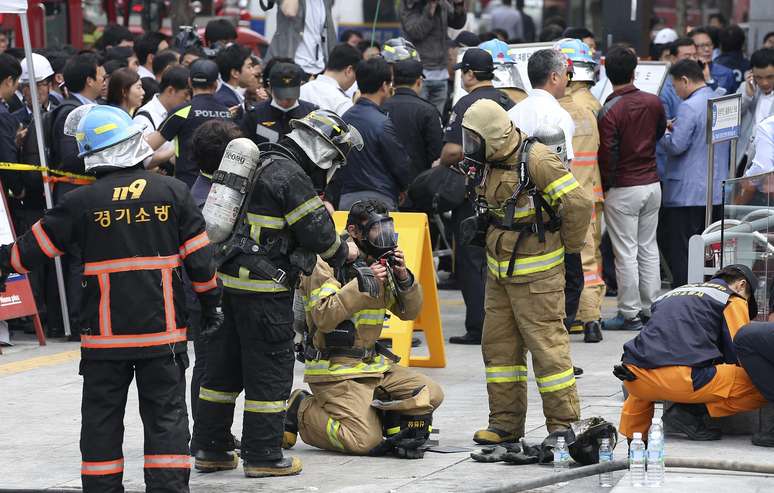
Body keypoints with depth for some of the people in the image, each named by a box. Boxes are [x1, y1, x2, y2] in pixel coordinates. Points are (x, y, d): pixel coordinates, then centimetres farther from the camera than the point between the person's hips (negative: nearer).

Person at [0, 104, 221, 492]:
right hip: (163, 329, 1)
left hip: (105, 333, -1)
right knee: (166, 415, 6)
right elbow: (199, 256, 3)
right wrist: (210, 300, 18)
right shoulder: (173, 192, -3)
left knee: (102, 417, 9)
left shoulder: (83, 202, -7)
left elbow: (38, 246, 3)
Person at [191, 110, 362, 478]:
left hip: (226, 279, 9)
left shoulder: (260, 164, 15)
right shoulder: (292, 177, -14)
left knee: (223, 364, 13)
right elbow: (319, 234, -13)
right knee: (270, 368, 0)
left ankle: (209, 448, 19)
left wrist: (317, 260, 22)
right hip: (263, 289, -9)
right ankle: (262, 455, 3)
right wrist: (343, 253, 8)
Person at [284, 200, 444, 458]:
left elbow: (409, 311, 12)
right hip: (335, 370, -8)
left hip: (372, 363, 8)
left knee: (430, 394, -3)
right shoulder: (327, 262, -11)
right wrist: (363, 284, -25)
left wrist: (404, 277, -6)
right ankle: (301, 411, 1)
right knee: (366, 441, -20)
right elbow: (324, 317, -24)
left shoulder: (376, 262, 13)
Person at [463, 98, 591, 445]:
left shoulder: (536, 161, -19)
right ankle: (505, 422, 17)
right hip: (500, 270, 9)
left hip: (536, 273, -9)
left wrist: (568, 246, -7)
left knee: (546, 344, -6)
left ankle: (563, 422, -1)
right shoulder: (490, 162, 8)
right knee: (499, 344, 10)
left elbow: (579, 203, -20)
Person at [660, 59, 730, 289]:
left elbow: (675, 146, -19)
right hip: (718, 192, 8)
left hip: (687, 193, -8)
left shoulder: (689, 107, -16)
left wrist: (663, 132, 0)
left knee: (678, 253, -2)